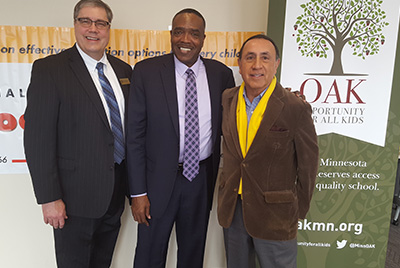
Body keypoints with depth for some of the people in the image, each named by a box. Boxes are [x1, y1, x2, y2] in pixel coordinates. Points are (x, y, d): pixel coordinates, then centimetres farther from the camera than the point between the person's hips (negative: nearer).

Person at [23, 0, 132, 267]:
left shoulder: (123, 70, 6)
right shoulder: (49, 69, -11)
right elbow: (37, 137, -14)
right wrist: (49, 198, -16)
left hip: (116, 192, 5)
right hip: (76, 195, -5)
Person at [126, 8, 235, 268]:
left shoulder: (222, 74, -2)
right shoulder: (146, 71, -9)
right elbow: (135, 136, -9)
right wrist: (138, 192, -10)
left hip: (202, 178, 2)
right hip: (159, 179, -2)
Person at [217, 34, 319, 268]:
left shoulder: (296, 109, -15)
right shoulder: (227, 99, 0)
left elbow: (308, 165, -7)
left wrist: (298, 211, 0)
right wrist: (227, 191, 9)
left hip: (274, 215, -4)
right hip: (232, 209, 5)